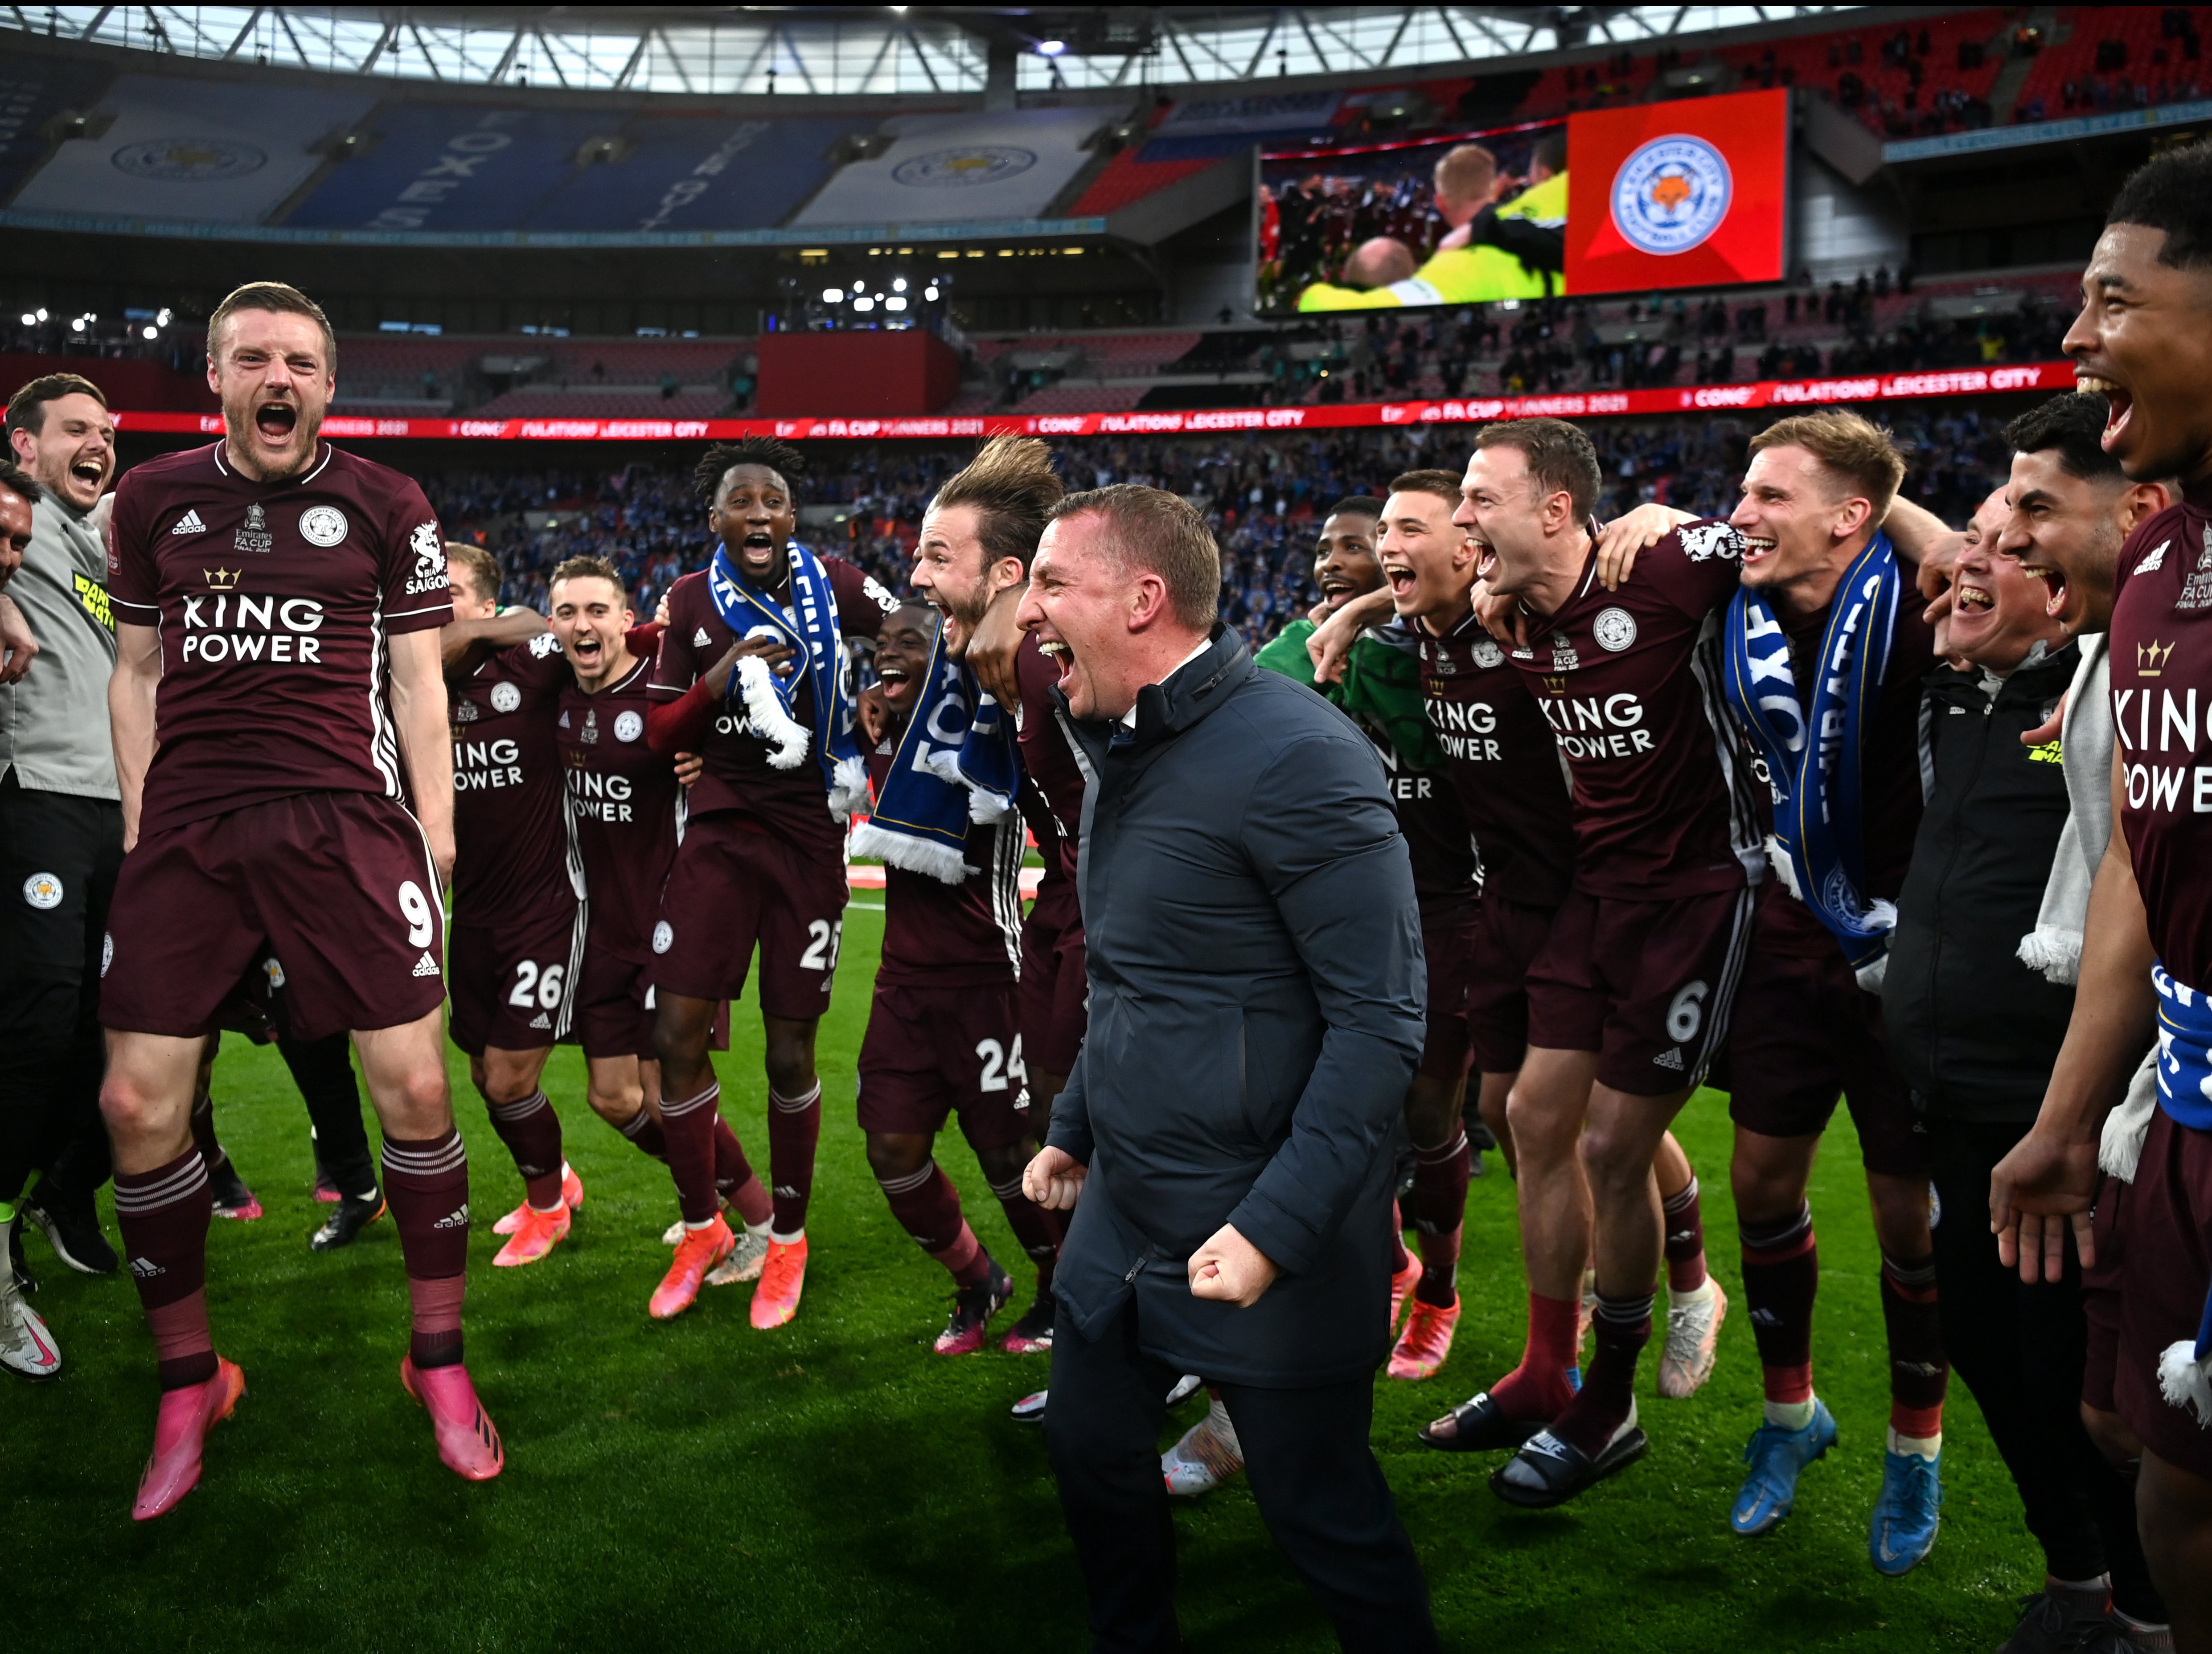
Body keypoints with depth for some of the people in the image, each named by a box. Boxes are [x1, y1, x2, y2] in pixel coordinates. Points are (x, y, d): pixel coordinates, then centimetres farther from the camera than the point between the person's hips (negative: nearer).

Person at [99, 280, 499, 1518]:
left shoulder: (387, 507, 7)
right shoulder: (154, 500, 13)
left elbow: (416, 677, 7)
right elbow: (138, 673, 17)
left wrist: (434, 827, 1)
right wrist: (140, 822, 9)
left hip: (347, 822, -2)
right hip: (186, 834, 2)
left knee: (415, 1084, -8)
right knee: (138, 1104, -3)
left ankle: (440, 1361, 12)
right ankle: (190, 1382, 17)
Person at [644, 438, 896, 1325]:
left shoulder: (832, 585, -1)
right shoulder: (692, 601, 4)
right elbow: (660, 734, 4)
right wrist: (721, 679, -13)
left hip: (807, 839, -2)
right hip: (720, 834, 2)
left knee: (790, 1053, 3)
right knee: (677, 1036, -4)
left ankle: (788, 1239, 24)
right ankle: (702, 1229, 18)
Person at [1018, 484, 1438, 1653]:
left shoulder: (1292, 755, -21)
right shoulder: (1123, 754, 8)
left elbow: (1380, 1021, -23)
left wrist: (1277, 1228, -26)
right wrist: (1075, 1125, 19)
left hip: (1265, 1242, -8)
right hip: (1123, 1210, 9)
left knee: (1321, 1513, 5)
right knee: (1090, 1448, 19)